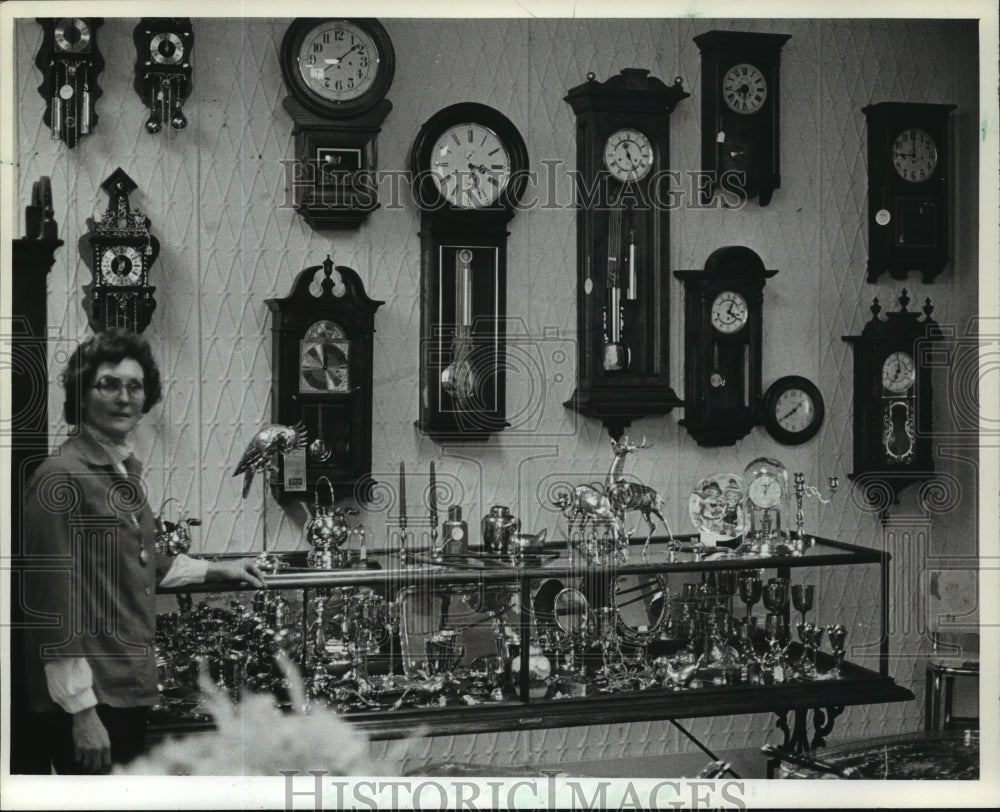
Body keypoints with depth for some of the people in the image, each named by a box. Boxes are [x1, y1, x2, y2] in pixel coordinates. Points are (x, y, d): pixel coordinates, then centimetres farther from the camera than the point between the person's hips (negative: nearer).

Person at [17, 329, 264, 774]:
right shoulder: (62, 476, -16)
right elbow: (54, 600, -19)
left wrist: (214, 569, 27)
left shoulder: (126, 469, 13)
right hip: (87, 699, -9)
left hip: (130, 688, 9)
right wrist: (81, 710, -21)